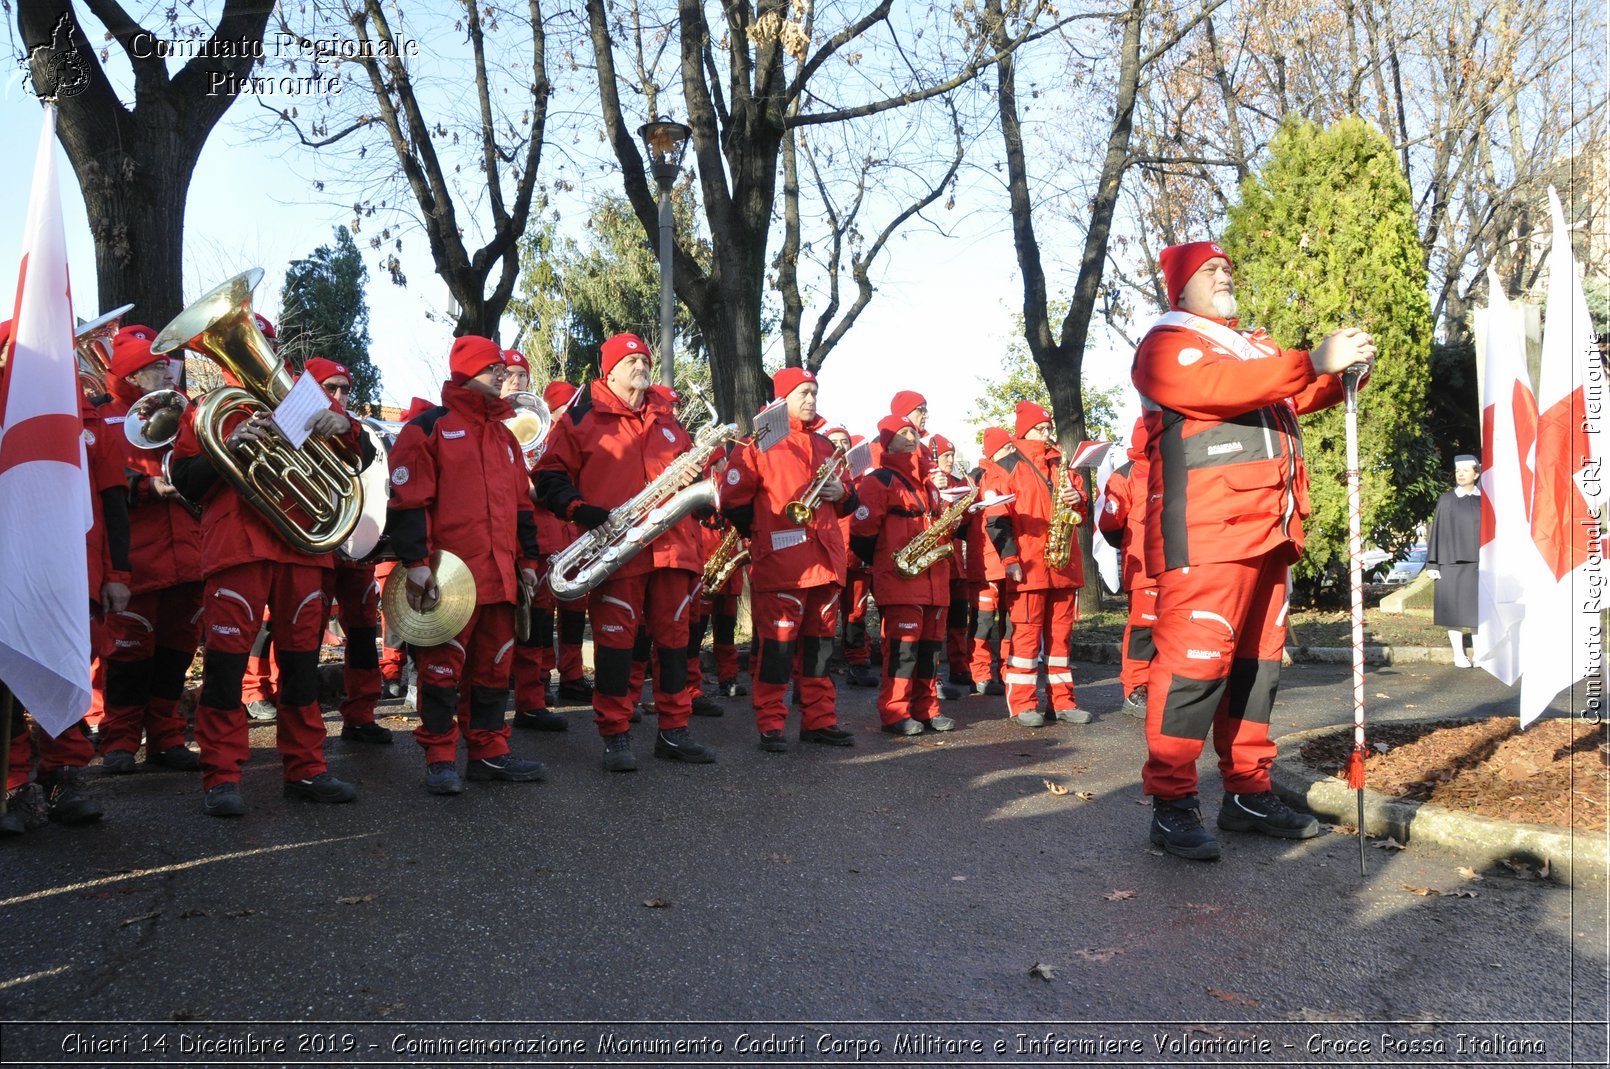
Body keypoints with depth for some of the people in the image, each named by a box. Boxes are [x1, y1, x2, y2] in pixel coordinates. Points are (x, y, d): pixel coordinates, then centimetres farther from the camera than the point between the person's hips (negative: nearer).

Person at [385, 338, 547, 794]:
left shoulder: (504, 435, 20)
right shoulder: (428, 428, -2)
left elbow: (520, 502, 23)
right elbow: (408, 501, -9)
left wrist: (527, 559, 19)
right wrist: (416, 562, -15)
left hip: (499, 576, 7)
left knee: (493, 667, 11)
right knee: (443, 667, -1)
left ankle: (489, 752, 20)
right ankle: (440, 759, 9)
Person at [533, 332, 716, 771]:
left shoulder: (667, 419, 20)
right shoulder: (583, 416, 3)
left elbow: (687, 466, 29)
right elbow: (550, 475, -1)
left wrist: (693, 478, 5)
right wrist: (583, 511, -15)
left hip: (672, 545, 5)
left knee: (673, 636, 7)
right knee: (615, 638, -3)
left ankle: (674, 731, 17)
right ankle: (615, 736, 7)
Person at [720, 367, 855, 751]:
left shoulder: (825, 446, 19)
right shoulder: (760, 443, -1)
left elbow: (843, 503, 26)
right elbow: (733, 502, -4)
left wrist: (841, 493, 5)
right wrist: (764, 533, -5)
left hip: (825, 560, 6)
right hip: (781, 564, -6)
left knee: (819, 643, 11)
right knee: (778, 644, -4)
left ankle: (819, 720, 19)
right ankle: (770, 725, 4)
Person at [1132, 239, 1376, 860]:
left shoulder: (1255, 347, 28)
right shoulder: (1167, 344, 0)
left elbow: (1295, 396, 21)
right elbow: (1216, 385, -18)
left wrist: (1341, 371, 0)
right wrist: (1314, 360, -20)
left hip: (1268, 529, 9)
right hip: (1206, 534, -9)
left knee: (1257, 661, 10)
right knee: (1194, 660, -11)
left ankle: (1249, 793, 19)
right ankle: (1171, 805, -5)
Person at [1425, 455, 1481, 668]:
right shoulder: (1446, 500, 3)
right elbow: (1437, 532, 2)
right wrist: (1433, 564, -2)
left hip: (1480, 562, 1)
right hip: (1453, 562, -1)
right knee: (1455, 608, 0)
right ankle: (1459, 653, 8)